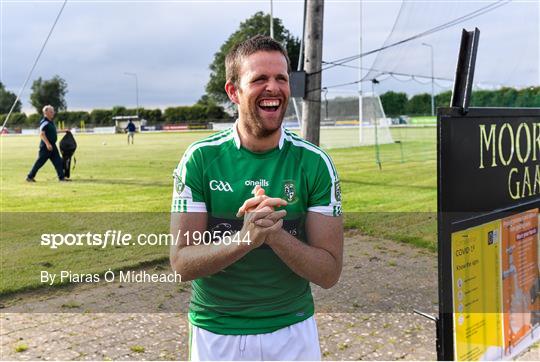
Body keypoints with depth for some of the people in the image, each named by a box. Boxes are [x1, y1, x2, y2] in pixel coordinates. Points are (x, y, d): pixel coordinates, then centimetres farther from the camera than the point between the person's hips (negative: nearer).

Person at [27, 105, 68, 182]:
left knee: (58, 161, 5)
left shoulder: (51, 122, 14)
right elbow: (41, 134, -23)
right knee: (40, 162, -3)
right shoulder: (44, 122, -15)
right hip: (46, 146, -9)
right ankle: (30, 177, 7)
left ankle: (61, 177, 7)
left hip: (52, 146, 9)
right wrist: (47, 144, -30)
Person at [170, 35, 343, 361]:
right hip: (215, 331, 0)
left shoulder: (314, 163, -9)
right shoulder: (200, 159, -10)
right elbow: (182, 264, -13)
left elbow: (329, 273, -11)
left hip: (293, 330, 1)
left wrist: (274, 232, -27)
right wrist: (246, 238, -29)